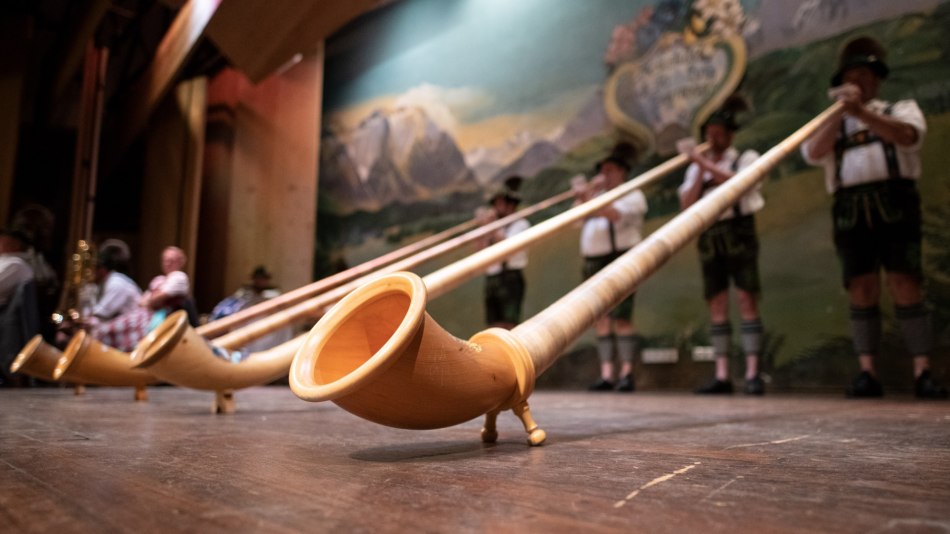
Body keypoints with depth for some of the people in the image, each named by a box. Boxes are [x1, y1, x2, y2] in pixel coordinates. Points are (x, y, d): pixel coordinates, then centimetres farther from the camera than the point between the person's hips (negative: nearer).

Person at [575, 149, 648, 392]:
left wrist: (587, 198, -20)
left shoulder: (632, 195, 4)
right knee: (601, 319, 1)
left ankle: (627, 373, -10)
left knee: (621, 318, -12)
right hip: (593, 263, 7)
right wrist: (590, 189, 1)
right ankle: (606, 375, 1)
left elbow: (613, 213, -17)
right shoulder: (598, 195, 25)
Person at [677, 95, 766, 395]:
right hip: (709, 237, 3)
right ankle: (722, 376, 0)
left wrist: (706, 164, -18)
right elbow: (686, 205, 5)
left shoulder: (746, 157, 8)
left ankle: (752, 374, -11)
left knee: (746, 299, -10)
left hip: (738, 232, -3)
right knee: (717, 305, 0)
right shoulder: (695, 168, 17)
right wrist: (700, 173, -4)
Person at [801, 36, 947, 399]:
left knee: (905, 287, -10)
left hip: (894, 204, -1)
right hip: (850, 211, 2)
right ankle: (867, 374, -2)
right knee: (862, 291, -3)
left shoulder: (901, 108, 18)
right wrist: (839, 114, -11)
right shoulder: (830, 125, 22)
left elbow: (907, 135, -8)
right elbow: (813, 153, -1)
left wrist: (860, 111, -20)